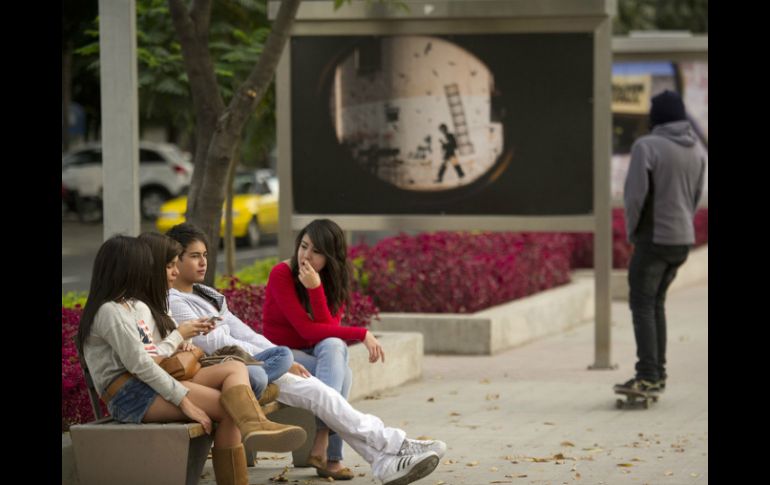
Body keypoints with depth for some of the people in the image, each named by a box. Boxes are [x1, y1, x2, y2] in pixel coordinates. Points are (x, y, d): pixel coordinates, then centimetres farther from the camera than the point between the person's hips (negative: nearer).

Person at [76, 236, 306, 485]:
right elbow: (138, 363, -16)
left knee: (236, 368, -13)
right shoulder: (110, 312, -7)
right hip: (128, 395, -9)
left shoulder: (138, 306, 26)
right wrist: (183, 400, -19)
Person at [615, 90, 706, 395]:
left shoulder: (646, 146, -14)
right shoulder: (696, 152, 7)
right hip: (683, 238, 7)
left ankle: (647, 376, -12)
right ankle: (658, 373, 15)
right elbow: (695, 198, 13)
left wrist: (632, 230, -3)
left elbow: (635, 194, -18)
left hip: (653, 239, -7)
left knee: (641, 305, -4)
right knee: (656, 303, 16)